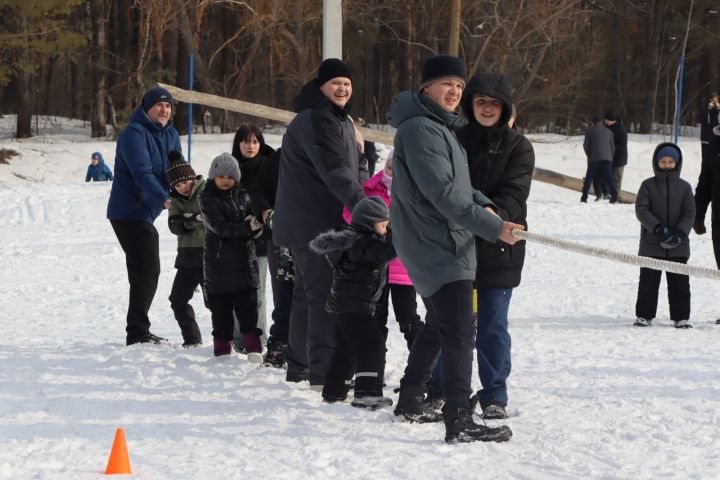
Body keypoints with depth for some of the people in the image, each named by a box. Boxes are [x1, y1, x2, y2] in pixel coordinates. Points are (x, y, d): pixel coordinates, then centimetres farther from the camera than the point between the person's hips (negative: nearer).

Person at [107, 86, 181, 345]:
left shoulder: (170, 135, 12)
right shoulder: (134, 133, -15)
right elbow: (142, 172, -27)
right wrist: (163, 199, -40)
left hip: (145, 214, 9)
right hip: (129, 213, -9)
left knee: (146, 273, 14)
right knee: (147, 270, -14)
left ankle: (139, 332, 24)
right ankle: (138, 333, -12)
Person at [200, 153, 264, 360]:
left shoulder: (243, 196, 10)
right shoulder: (208, 199, -3)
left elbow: (256, 227, 9)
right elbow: (220, 227, -14)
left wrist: (256, 225, -15)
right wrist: (246, 227, -22)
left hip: (245, 259, 3)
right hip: (219, 261, -3)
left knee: (247, 304, 0)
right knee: (221, 306, 3)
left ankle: (253, 346, 1)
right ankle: (222, 345, 13)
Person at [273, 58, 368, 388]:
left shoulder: (340, 121, 19)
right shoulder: (315, 120, -16)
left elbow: (356, 168, 20)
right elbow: (335, 171, -27)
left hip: (326, 222, 11)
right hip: (313, 223, -11)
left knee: (307, 293, 17)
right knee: (325, 294, -14)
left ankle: (298, 368, 27)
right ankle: (323, 373, -16)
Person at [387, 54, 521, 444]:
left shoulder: (439, 127, 17)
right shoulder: (419, 129, -17)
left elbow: (455, 183, 21)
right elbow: (442, 193, -22)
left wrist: (482, 203, 1)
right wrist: (492, 227, -20)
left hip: (435, 246, 11)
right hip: (438, 248, -11)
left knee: (438, 325, 22)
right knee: (459, 333, -16)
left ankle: (410, 400, 34)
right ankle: (459, 422, -20)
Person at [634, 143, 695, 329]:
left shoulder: (684, 187, 4)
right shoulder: (648, 185, 0)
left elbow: (689, 213, 0)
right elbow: (641, 209, -7)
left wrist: (679, 233, -15)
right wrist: (658, 228, -19)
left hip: (678, 246, 1)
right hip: (651, 244, -1)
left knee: (679, 282, 4)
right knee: (648, 281, 4)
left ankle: (681, 316, 13)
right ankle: (644, 315, 13)